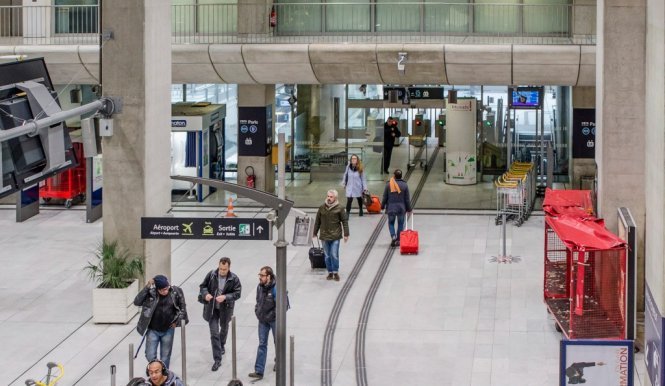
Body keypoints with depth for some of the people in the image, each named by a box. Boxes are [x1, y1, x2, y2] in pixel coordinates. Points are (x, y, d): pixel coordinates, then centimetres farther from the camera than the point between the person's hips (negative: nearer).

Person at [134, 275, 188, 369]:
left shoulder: (176, 292, -9)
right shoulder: (150, 293, -14)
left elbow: (182, 307, 5)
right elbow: (137, 302, -23)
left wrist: (177, 321, 2)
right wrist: (147, 287, -28)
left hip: (168, 330, 1)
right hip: (152, 330, -1)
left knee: (165, 357, 10)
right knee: (150, 356, -2)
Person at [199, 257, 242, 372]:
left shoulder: (234, 279, -14)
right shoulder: (212, 275, -11)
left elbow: (237, 293, -13)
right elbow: (203, 286, 1)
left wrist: (225, 297, -29)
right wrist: (206, 294, -21)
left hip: (225, 309, 1)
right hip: (212, 309, -1)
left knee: (224, 328, 26)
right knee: (214, 333, -6)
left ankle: (222, 346, 57)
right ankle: (217, 360, -3)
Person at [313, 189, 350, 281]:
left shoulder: (339, 208, -4)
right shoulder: (322, 208, 4)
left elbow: (345, 221, -1)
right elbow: (317, 221, 12)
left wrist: (346, 234, -4)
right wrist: (315, 233, 16)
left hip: (335, 236, -3)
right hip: (324, 235, 3)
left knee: (334, 255, -6)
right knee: (327, 256, 9)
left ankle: (336, 272, 9)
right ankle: (330, 272, 20)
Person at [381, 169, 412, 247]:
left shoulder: (388, 184, -8)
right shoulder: (404, 185, -6)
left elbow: (385, 197, -3)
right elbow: (407, 199, -2)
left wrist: (382, 206, 12)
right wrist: (409, 209, 10)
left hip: (391, 208, 0)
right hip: (401, 208, 0)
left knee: (391, 223, 13)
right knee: (400, 224, 12)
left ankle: (393, 236, -10)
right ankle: (398, 240, 13)